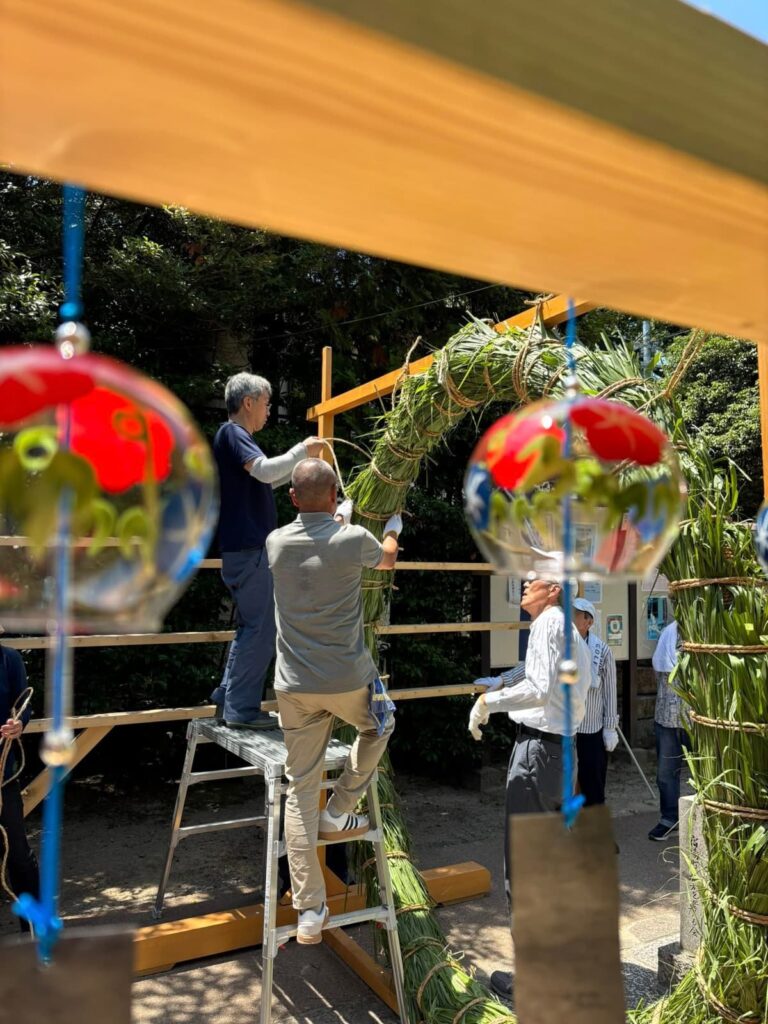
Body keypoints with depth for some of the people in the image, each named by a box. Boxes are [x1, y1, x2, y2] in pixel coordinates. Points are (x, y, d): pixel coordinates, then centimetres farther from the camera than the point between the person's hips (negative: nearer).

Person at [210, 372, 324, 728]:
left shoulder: (237, 436, 21)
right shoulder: (232, 433, -10)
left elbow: (263, 481, 27)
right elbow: (266, 470, -25)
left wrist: (302, 461, 21)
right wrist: (302, 450, -12)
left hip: (246, 549, 11)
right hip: (249, 550, -11)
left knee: (252, 626, 17)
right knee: (261, 629, -6)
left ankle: (228, 695, 23)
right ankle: (241, 708, 0)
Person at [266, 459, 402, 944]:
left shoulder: (276, 543, 1)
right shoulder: (354, 539, -9)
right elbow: (387, 560, 15)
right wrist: (392, 530, 37)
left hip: (295, 686, 3)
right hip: (349, 679, -3)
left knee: (301, 791, 10)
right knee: (379, 726, 31)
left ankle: (310, 911, 13)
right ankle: (338, 812, 28)